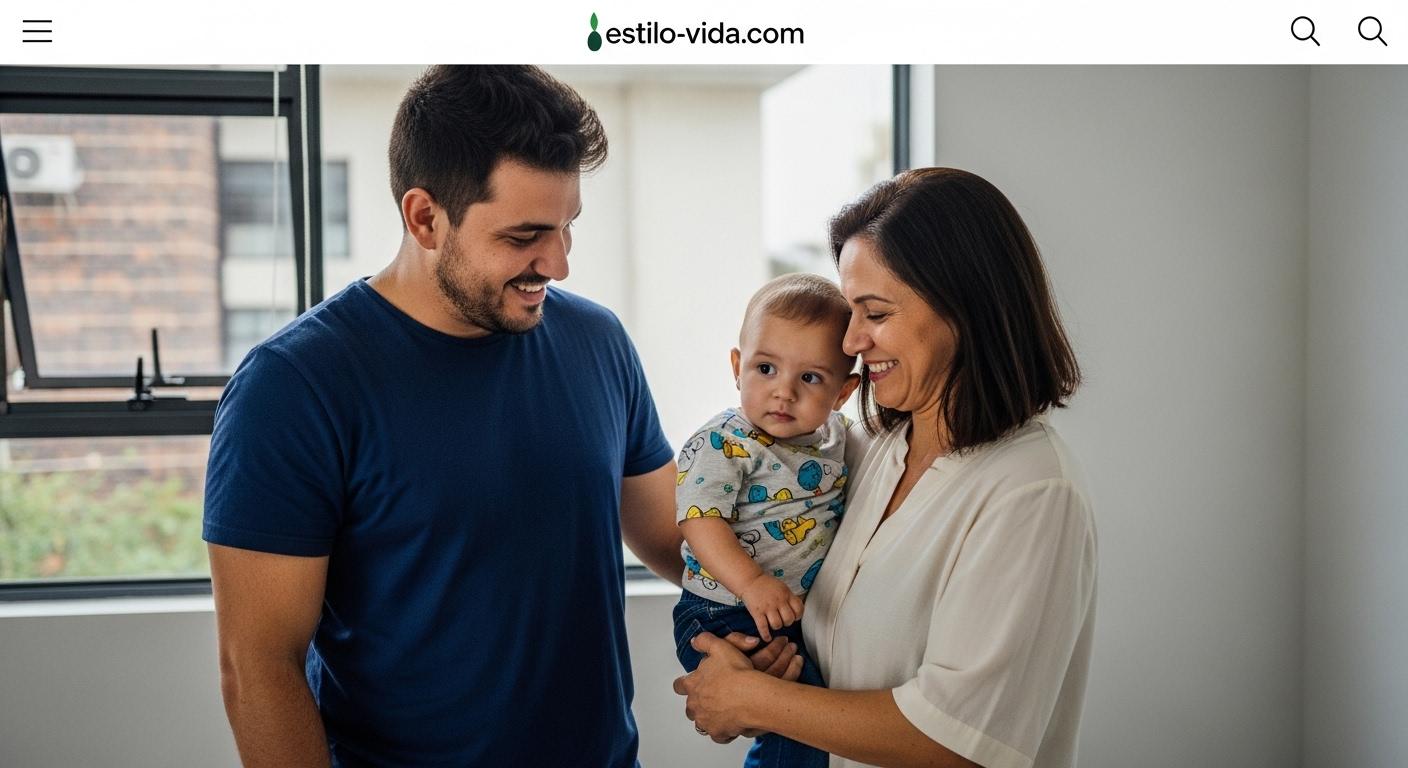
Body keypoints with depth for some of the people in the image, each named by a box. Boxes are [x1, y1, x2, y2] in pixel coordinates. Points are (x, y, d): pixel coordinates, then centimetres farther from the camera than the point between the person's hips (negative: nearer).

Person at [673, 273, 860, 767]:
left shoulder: (838, 436, 7)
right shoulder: (721, 445, -14)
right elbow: (700, 521, -24)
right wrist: (752, 584, -35)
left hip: (810, 611, 8)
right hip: (728, 616, -7)